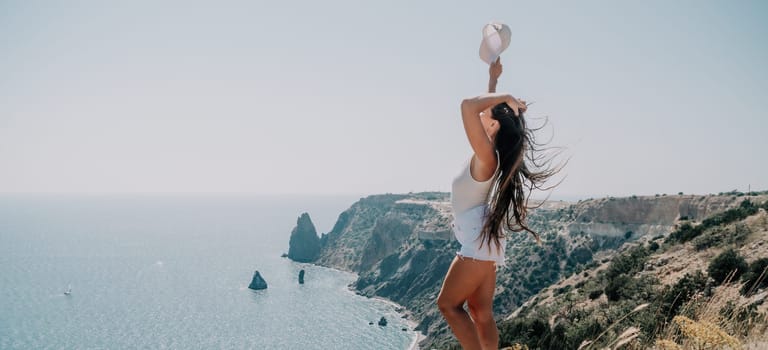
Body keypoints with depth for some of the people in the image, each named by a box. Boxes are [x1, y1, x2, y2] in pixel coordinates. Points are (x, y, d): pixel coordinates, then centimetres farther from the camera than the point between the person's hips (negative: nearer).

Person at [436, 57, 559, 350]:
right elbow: (484, 108, 24)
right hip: (482, 239, 9)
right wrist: (493, 78, 29)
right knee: (481, 313, 7)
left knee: (449, 304, -6)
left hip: (480, 239, -9)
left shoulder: (486, 155, -17)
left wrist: (506, 98, -18)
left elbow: (469, 105, -29)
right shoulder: (489, 153, 7)